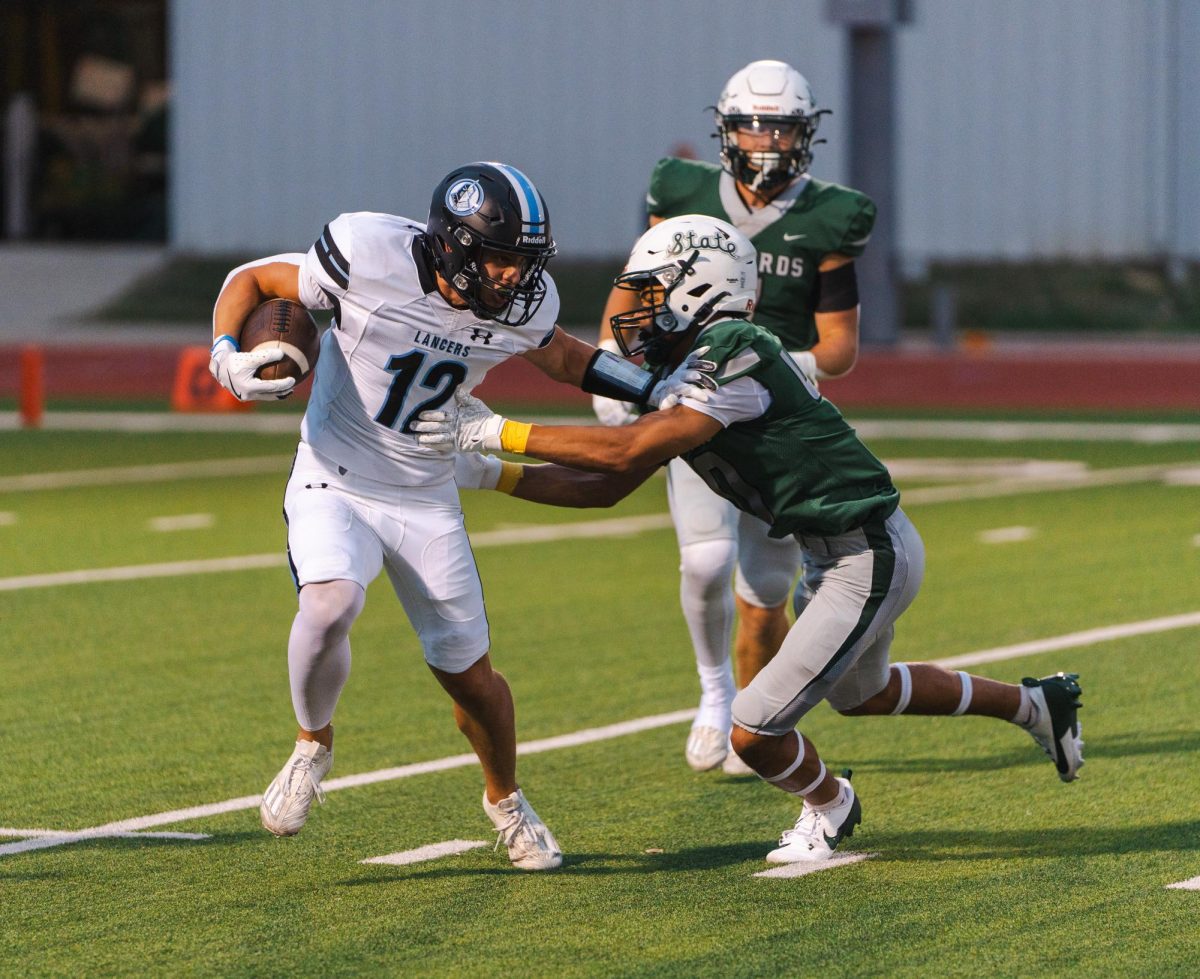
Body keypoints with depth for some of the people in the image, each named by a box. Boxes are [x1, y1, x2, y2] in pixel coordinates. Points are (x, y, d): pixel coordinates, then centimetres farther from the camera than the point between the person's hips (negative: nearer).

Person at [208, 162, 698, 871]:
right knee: (331, 606, -32)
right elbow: (251, 281, -9)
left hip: (428, 504, 3)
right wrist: (229, 356, -27)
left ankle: (506, 799, 38)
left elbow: (560, 355, 14)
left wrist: (660, 392, 5)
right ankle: (315, 745, -2)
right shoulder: (370, 256, -23)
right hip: (335, 486, -3)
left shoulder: (523, 305, -10)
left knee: (469, 673, 7)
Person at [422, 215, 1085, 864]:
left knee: (753, 732, -8)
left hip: (869, 560, -10)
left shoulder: (732, 355, -23)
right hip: (851, 552, 10)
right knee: (861, 692, 33)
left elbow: (627, 453, -29)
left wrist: (498, 432, -26)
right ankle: (1033, 705, 49)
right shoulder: (683, 378, 7)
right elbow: (605, 487, 7)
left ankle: (826, 804, 25)